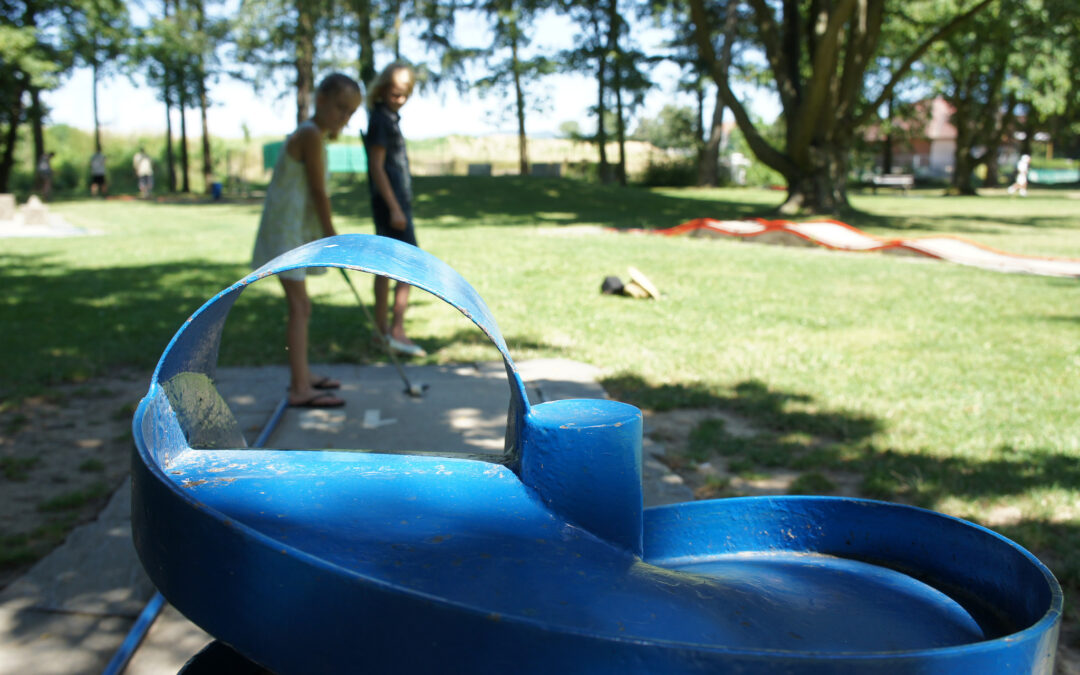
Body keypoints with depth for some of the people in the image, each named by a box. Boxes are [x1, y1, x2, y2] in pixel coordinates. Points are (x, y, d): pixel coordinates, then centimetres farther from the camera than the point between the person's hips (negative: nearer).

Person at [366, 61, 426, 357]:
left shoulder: (389, 117, 16)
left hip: (394, 202, 10)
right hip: (390, 200, -10)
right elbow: (376, 165, -18)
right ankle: (397, 331, -14)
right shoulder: (381, 118, -13)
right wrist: (395, 208, -21)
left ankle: (381, 329, 19)